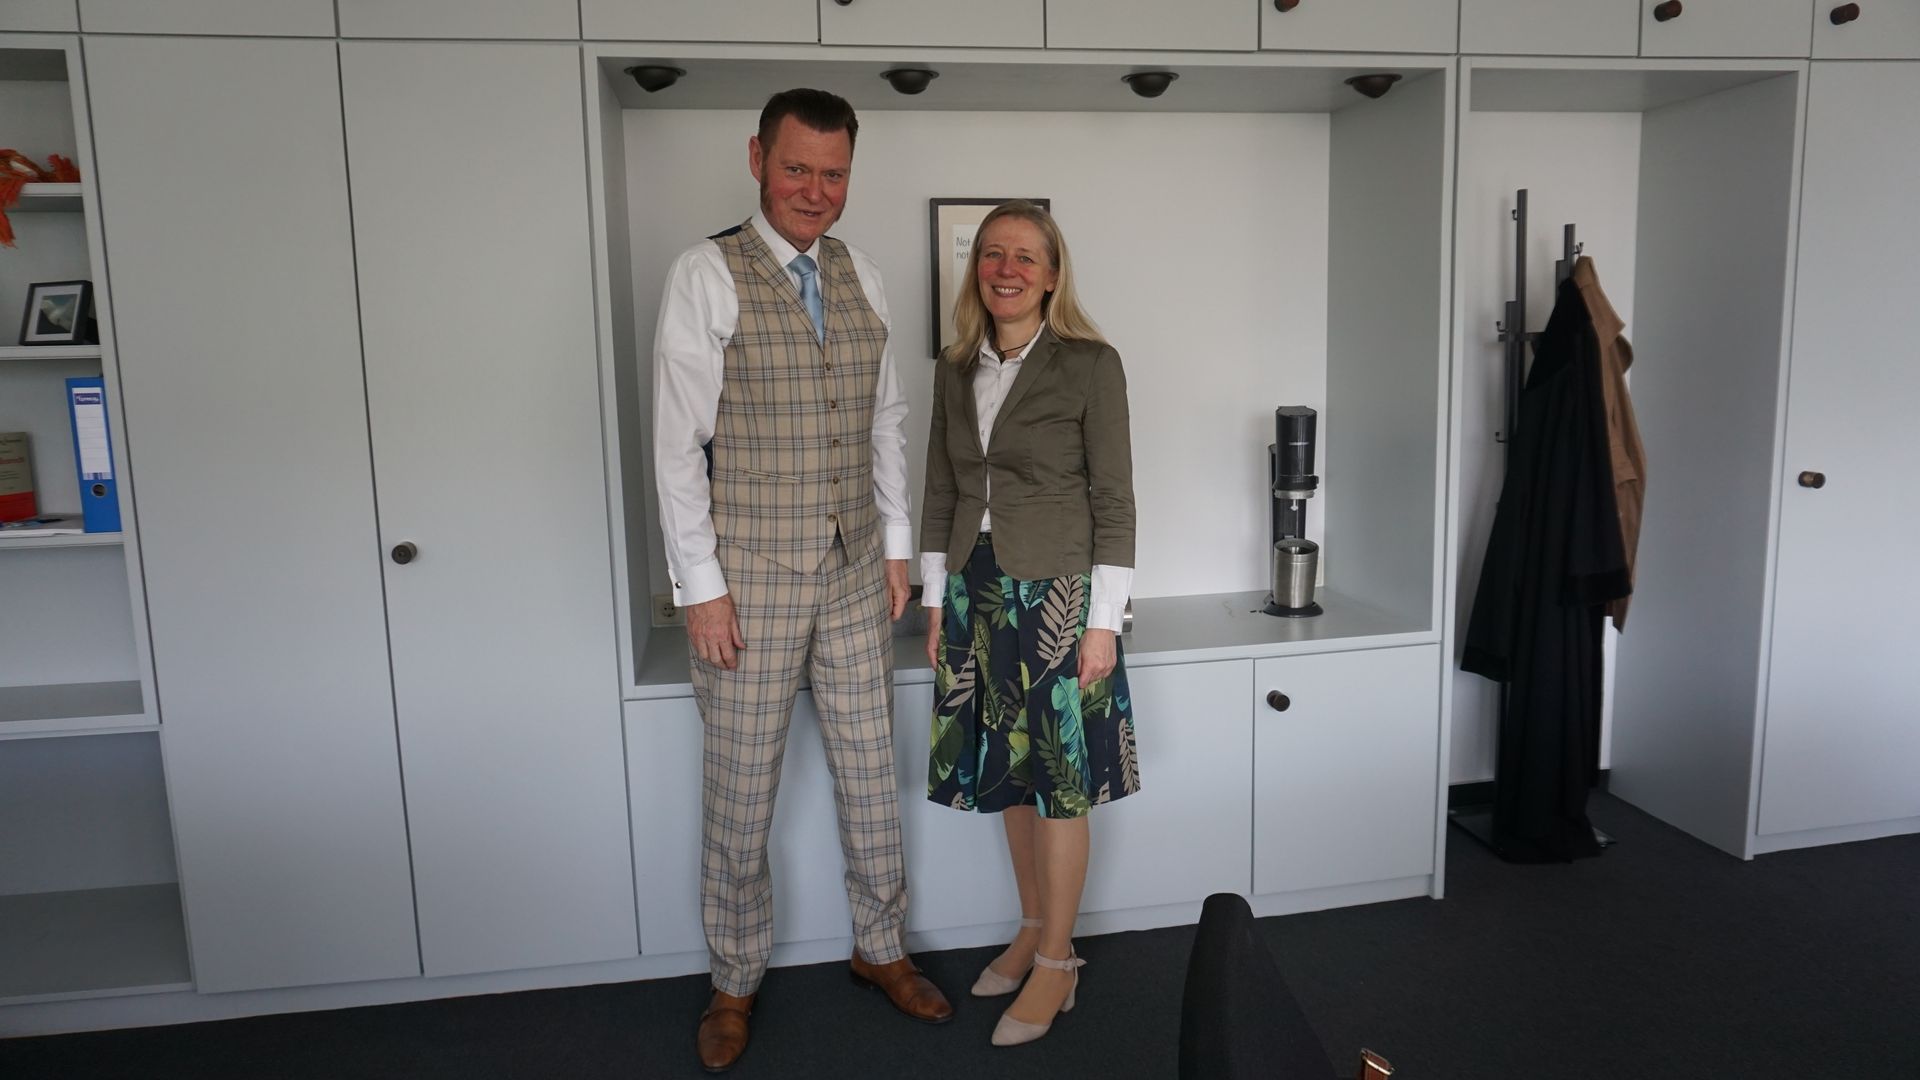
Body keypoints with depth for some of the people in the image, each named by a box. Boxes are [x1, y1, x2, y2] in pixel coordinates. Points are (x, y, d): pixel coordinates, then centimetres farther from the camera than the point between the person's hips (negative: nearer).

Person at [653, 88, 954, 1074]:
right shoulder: (706, 275, -9)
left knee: (870, 771, 14)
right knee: (741, 791, 8)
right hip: (749, 579, -4)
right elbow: (678, 441, -10)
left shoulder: (862, 278, 7)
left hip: (856, 575, 5)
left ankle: (881, 948, 35)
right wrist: (700, 586, -12)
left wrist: (898, 545, 10)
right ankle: (734, 982, 29)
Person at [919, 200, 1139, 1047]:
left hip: (1056, 593, -5)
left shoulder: (1090, 366, -7)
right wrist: (936, 603, 10)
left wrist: (1103, 621, -11)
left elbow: (1114, 500, -9)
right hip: (976, 593, 5)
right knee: (1005, 770, 14)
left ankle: (1056, 962, 19)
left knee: (1059, 778, 4)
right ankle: (1033, 928, 33)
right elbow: (940, 496, 12)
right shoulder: (956, 372, 8)